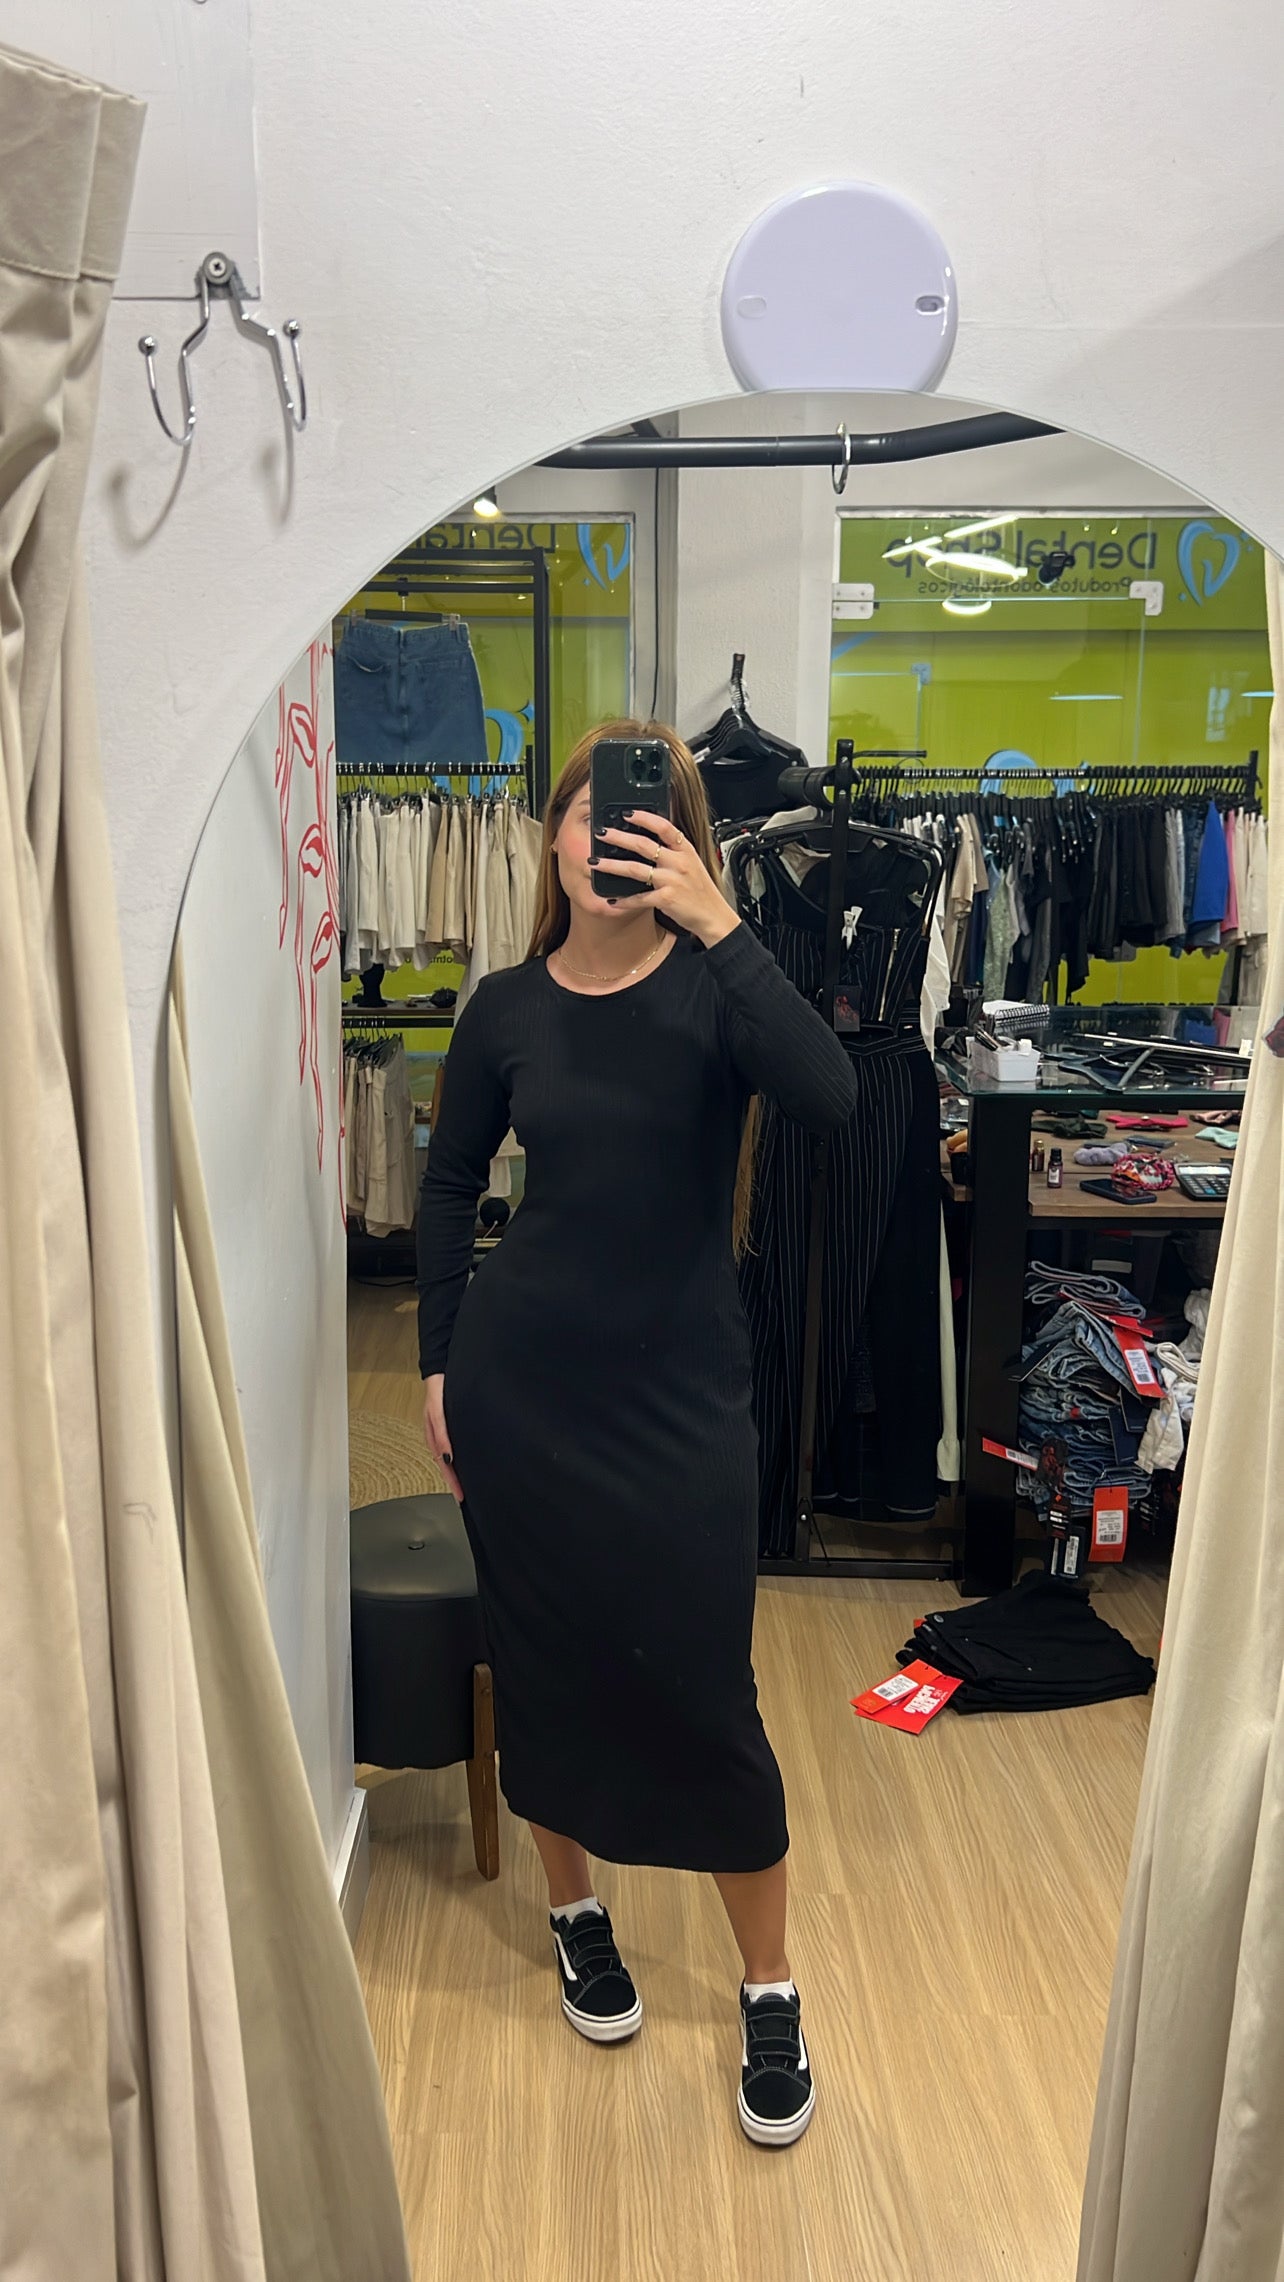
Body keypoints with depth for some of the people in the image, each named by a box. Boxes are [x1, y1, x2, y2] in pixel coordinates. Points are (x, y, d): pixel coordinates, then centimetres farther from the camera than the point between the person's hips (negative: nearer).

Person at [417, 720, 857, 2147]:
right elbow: (450, 1187, 10)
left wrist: (717, 923, -30)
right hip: (522, 1383, 2)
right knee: (543, 1667, 15)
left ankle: (769, 1994, 25)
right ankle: (575, 1910, 41)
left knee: (704, 1693, 3)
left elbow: (828, 1100, -27)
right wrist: (439, 1364, 7)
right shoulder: (507, 1010, 0)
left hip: (683, 1389, -2)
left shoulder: (711, 986, -7)